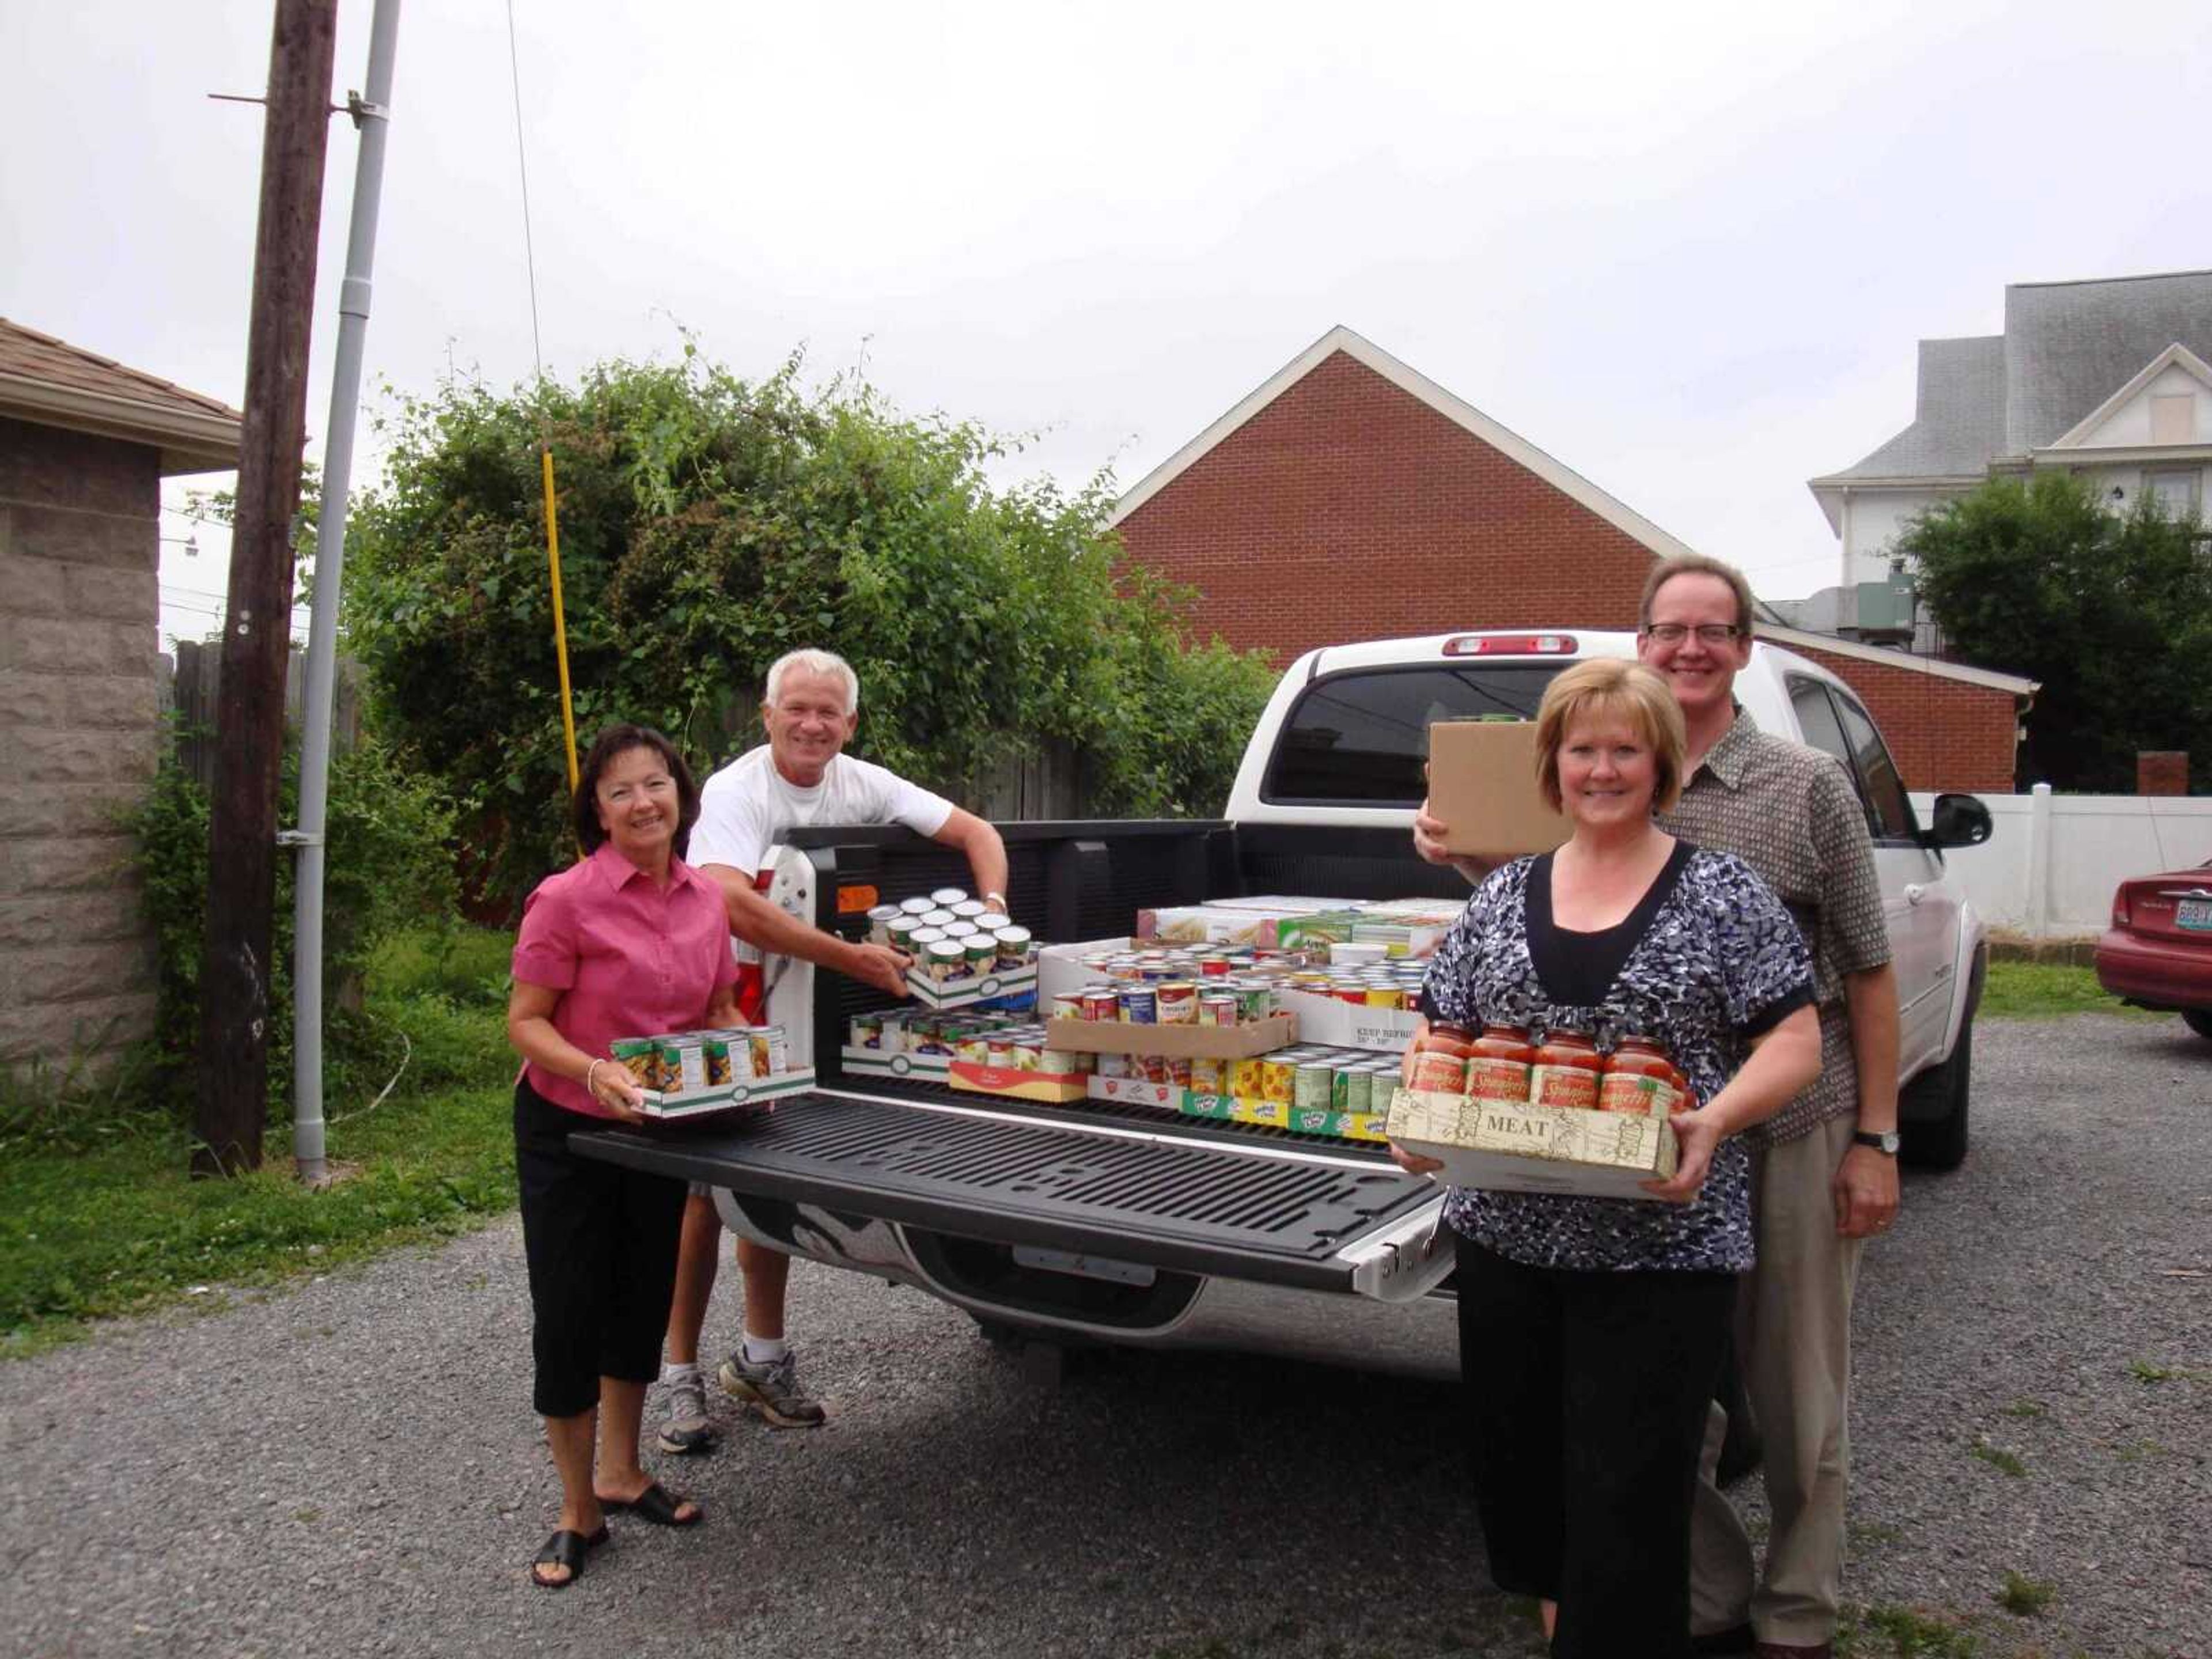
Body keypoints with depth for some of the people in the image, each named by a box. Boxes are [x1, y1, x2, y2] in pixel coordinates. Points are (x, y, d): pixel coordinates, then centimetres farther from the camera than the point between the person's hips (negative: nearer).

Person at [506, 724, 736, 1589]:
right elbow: (524, 1022, -16)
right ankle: (577, 1514, 20)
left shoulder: (705, 898, -3)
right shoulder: (567, 899, -19)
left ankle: (621, 1475, 37)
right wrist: (594, 1072, -32)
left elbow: (719, 1010, 10)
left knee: (641, 1304, 17)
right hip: (567, 1130, -5)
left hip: (658, 1130, 5)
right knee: (568, 1315, 2)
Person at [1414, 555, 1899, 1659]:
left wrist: (1876, 1139, -5)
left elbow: (1868, 975, -2)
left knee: (1797, 1401, 12)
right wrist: (1459, 851, -7)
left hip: (1795, 1133, -2)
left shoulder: (1808, 788, -4)